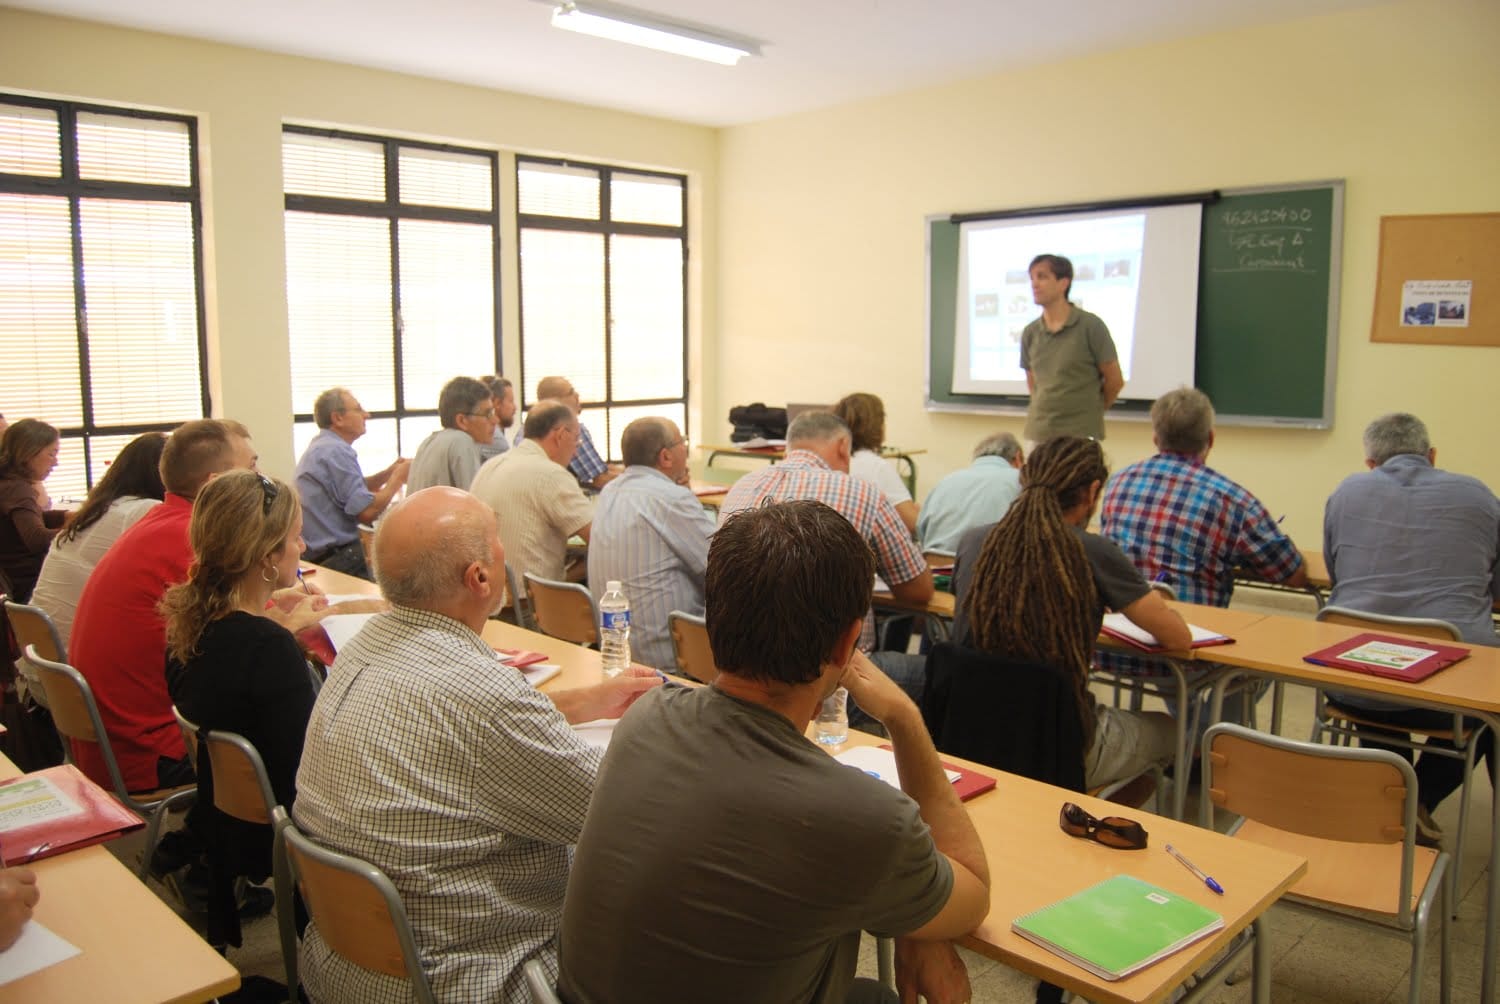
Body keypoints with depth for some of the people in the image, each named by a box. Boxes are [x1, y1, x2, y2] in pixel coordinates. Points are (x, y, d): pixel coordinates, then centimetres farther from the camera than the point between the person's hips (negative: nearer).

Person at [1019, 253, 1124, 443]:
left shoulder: (1090, 326, -5)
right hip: (1039, 434, 4)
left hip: (1081, 434, -4)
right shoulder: (1030, 333, 7)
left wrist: (1090, 411, 12)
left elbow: (1115, 380, 2)